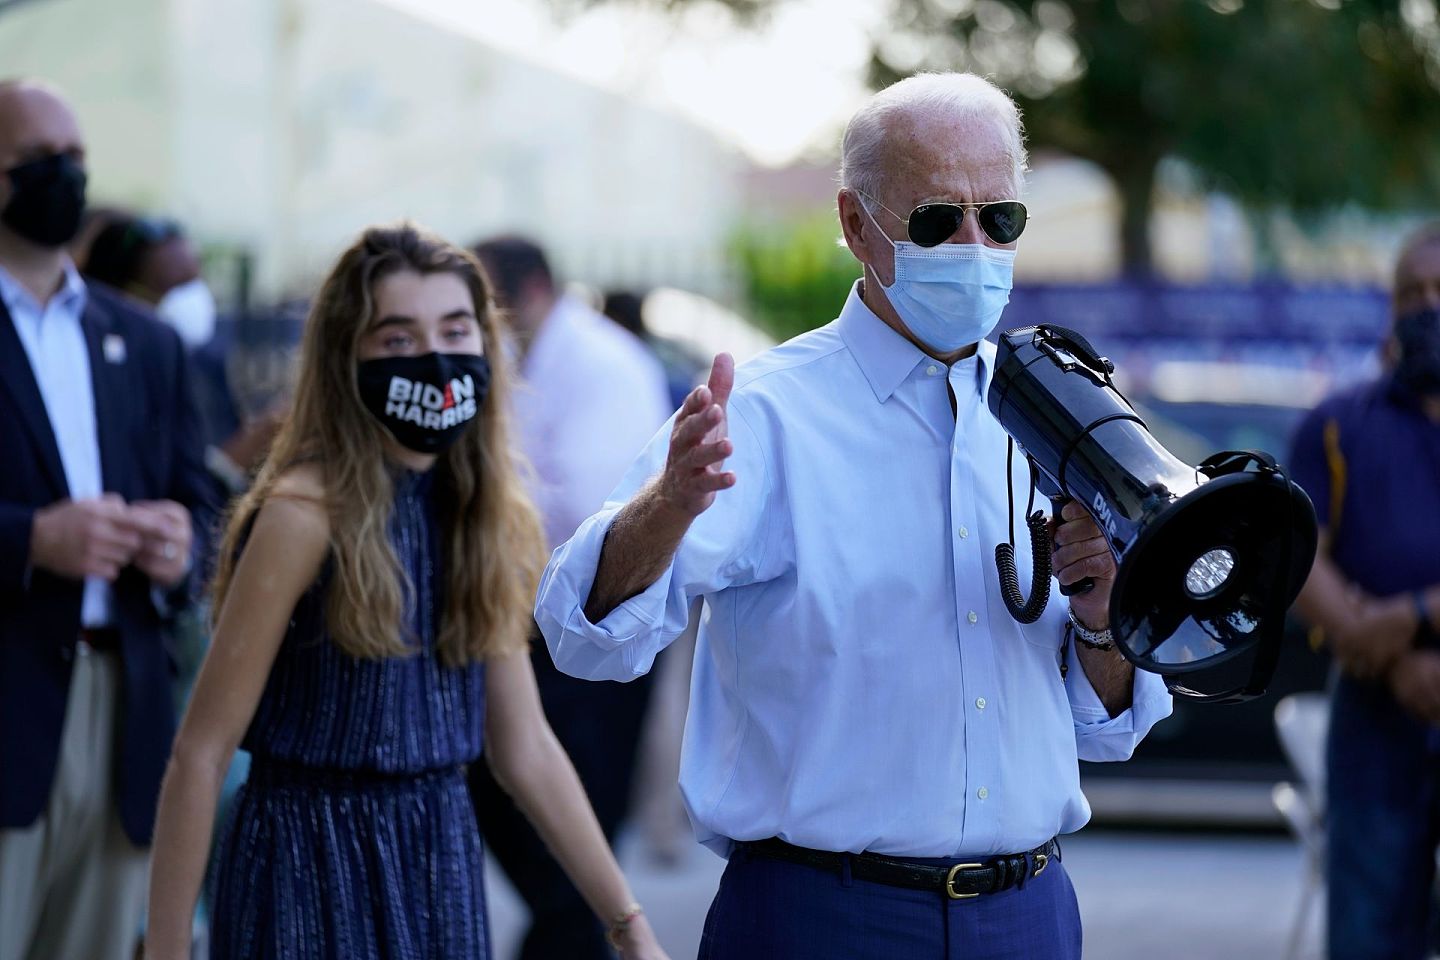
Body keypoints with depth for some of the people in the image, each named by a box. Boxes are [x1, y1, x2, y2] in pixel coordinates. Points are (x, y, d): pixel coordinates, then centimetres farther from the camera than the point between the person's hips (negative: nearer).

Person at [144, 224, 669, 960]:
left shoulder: (489, 517, 4)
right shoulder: (306, 514, -14)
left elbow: (525, 749, 8)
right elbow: (201, 750, -14)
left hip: (443, 864, 6)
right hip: (312, 864, -6)